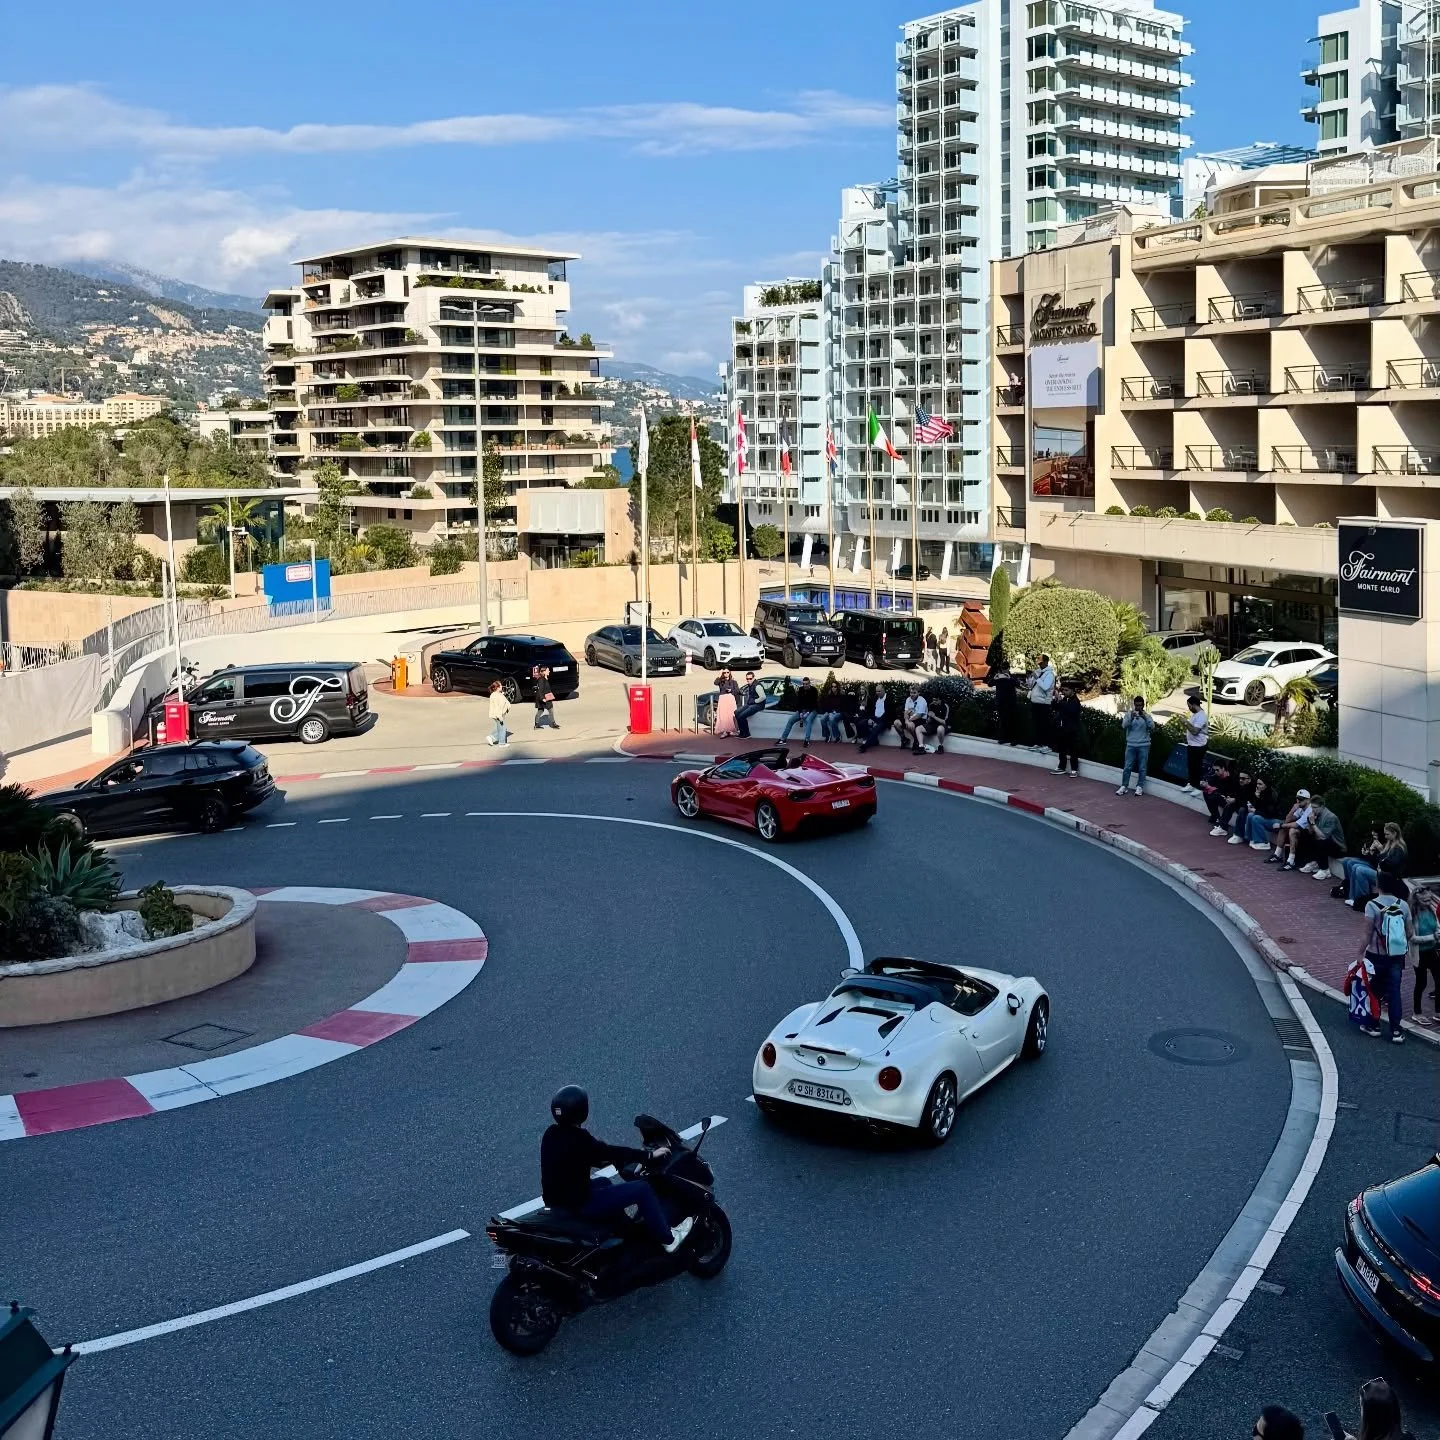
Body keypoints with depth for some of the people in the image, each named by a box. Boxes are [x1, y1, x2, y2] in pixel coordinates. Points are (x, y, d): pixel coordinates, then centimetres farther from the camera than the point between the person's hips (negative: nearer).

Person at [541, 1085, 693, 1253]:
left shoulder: (551, 1134, 2)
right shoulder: (578, 1139, -24)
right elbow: (610, 1153, -19)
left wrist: (610, 1161, 22)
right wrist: (650, 1155, -11)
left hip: (556, 1201, 9)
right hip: (579, 1204, -9)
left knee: (604, 1183, 36)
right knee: (643, 1189, -4)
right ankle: (668, 1239, 9)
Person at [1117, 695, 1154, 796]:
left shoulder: (1147, 715, 2)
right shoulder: (1129, 714, 2)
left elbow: (1152, 727, -11)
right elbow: (1124, 726, -11)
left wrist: (1145, 717, -25)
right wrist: (1131, 717, -28)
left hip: (1143, 745, 0)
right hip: (1131, 745, 0)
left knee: (1142, 768, 3)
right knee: (1127, 767, 0)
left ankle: (1140, 787, 12)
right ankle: (1124, 787, 7)